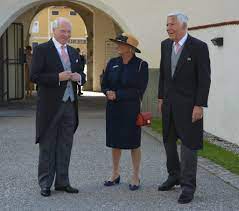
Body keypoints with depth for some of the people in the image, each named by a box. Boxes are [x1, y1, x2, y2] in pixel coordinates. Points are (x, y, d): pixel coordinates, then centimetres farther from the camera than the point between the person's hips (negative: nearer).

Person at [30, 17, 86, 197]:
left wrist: (79, 77, -4)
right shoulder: (42, 50, -4)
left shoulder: (73, 52, 15)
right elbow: (34, 76, -12)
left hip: (70, 104, 6)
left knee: (65, 146, 10)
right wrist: (58, 77, -20)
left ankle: (62, 182, 19)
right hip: (50, 105, -6)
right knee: (47, 146, 3)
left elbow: (82, 76, 19)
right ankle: (45, 184, 12)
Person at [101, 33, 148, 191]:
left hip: (131, 109, -4)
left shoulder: (141, 65, -8)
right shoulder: (112, 63, 6)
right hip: (113, 108, 5)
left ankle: (136, 176, 16)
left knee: (133, 142, 4)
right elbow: (104, 84, 9)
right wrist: (108, 93, -13)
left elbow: (139, 90, -13)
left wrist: (117, 95, -15)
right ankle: (115, 174, 26)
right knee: (115, 141, 12)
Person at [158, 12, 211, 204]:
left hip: (188, 104, -6)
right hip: (169, 103, 6)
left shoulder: (199, 47, -12)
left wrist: (199, 105, -17)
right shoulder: (165, 45, 6)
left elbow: (204, 79, -13)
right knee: (169, 141, 15)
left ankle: (188, 186, 6)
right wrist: (161, 97, 12)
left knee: (188, 143, -2)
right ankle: (174, 176, 31)